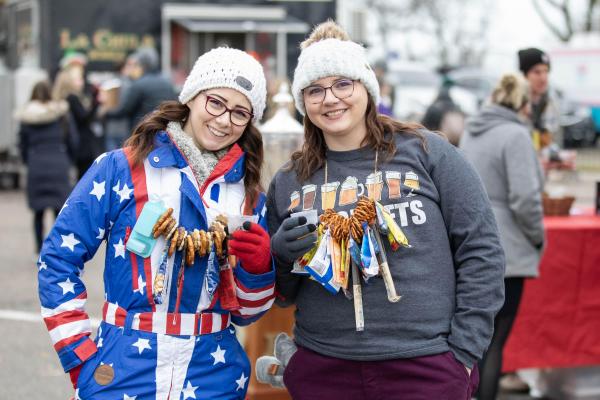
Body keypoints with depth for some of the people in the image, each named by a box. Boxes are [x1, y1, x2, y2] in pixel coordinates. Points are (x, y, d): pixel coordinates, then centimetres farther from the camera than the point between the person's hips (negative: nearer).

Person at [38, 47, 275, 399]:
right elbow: (59, 259, -3)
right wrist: (79, 356, -7)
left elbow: (245, 313, 8)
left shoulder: (250, 195, 6)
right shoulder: (121, 169, -4)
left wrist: (258, 268, -12)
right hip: (123, 372, -3)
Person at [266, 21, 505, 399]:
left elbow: (481, 251, 0)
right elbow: (281, 293, 15)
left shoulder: (427, 152, 0)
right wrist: (282, 254, -6)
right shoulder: (288, 181, 9)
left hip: (426, 368, -3)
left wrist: (464, 350, -5)